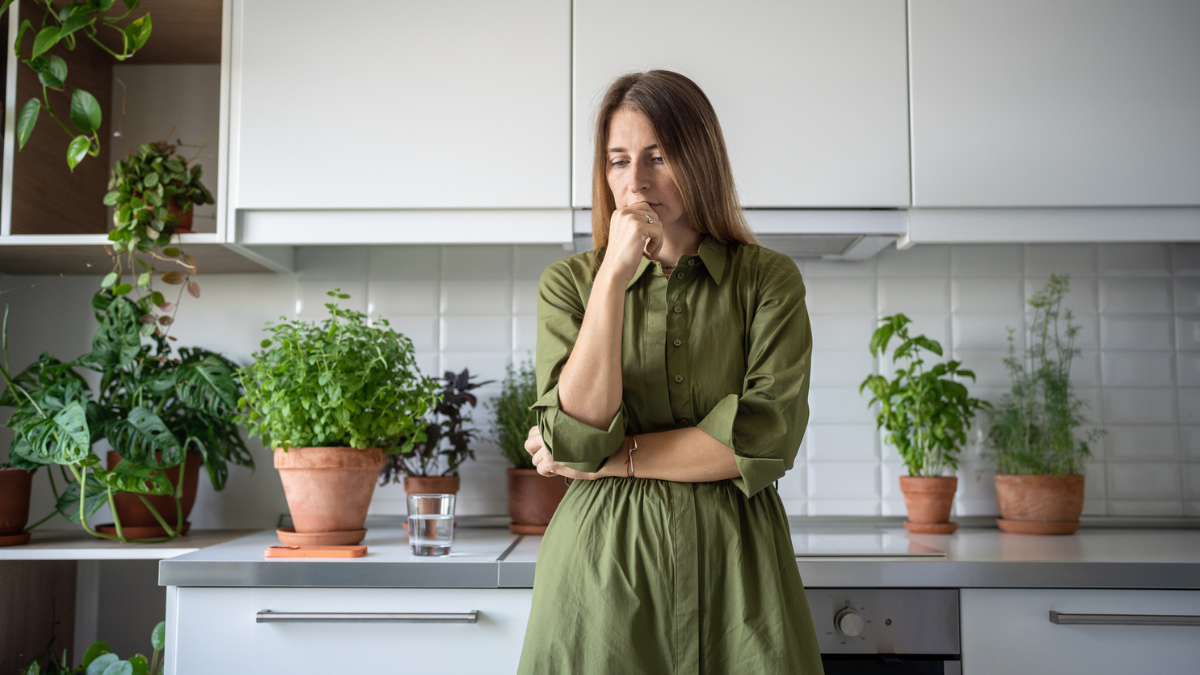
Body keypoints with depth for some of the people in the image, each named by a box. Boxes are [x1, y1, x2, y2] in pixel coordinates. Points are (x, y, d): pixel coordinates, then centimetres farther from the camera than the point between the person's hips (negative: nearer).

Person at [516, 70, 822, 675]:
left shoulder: (769, 279, 0)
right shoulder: (569, 283, 2)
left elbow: (766, 439, -11)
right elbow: (577, 437, -12)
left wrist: (614, 458, -10)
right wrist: (614, 275, -15)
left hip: (735, 564, 0)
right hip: (601, 562, 0)